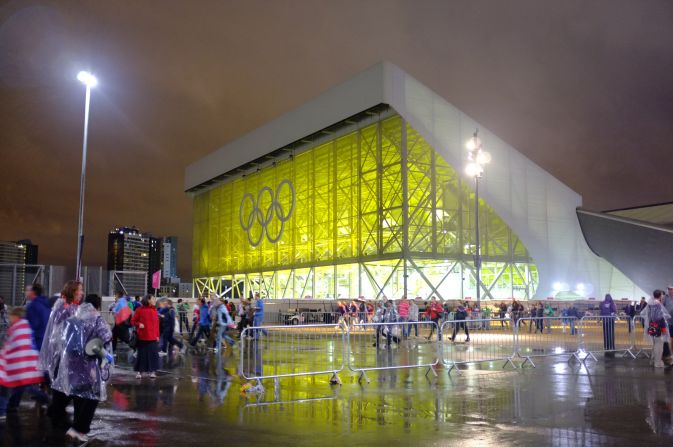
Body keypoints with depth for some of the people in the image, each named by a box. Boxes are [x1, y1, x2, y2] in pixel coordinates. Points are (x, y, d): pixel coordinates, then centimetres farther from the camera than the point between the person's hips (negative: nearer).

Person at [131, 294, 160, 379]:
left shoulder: (154, 310, 8)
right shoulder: (140, 310, -5)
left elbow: (157, 324, 10)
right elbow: (133, 321, 0)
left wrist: (157, 335, 6)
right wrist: (138, 324, -20)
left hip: (153, 337, 4)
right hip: (142, 337, -3)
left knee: (153, 354, 4)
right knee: (141, 354, 4)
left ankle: (152, 371, 14)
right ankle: (139, 371, 15)